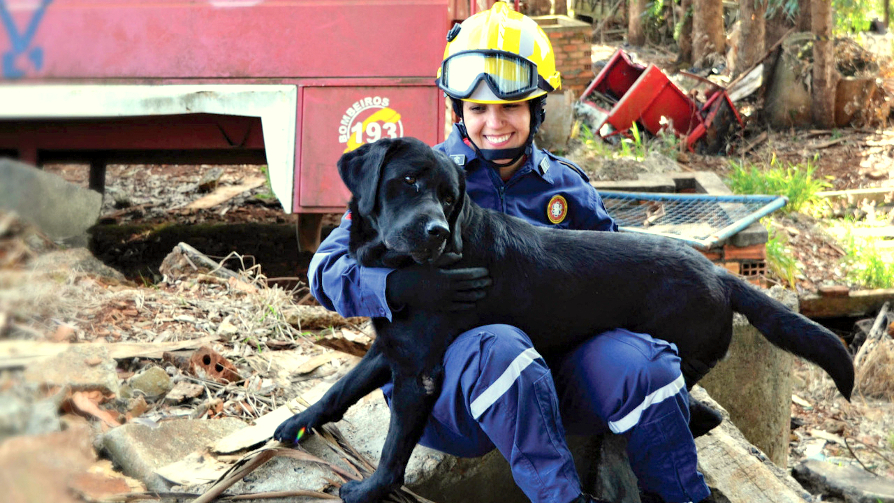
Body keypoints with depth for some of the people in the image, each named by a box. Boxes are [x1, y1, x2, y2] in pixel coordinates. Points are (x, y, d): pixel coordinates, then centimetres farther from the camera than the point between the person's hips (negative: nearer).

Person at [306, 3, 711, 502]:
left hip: (544, 375, 3)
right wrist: (400, 285, -26)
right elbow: (328, 268, -5)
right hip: (440, 373, -3)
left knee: (637, 361, -27)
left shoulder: (565, 185, 13)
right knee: (498, 349, -39)